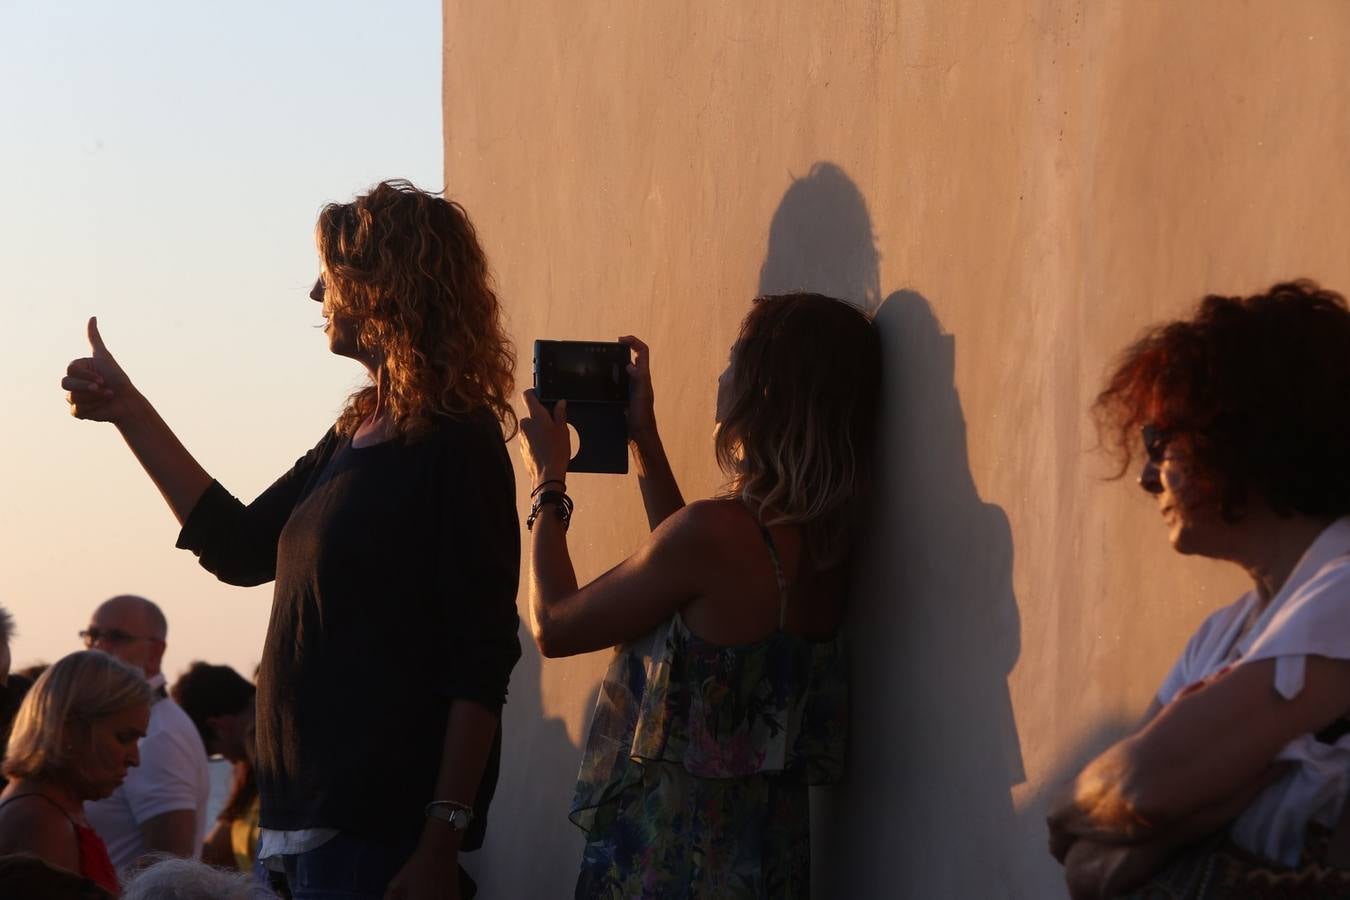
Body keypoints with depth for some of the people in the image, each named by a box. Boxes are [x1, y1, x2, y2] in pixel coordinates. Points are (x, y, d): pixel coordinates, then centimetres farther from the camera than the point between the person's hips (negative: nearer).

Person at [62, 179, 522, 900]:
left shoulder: (456, 446, -13)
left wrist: (442, 841, -22)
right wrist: (127, 411, 26)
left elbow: (480, 665, -17)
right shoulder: (356, 434, 13)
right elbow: (241, 547, 25)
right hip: (319, 813, 9)